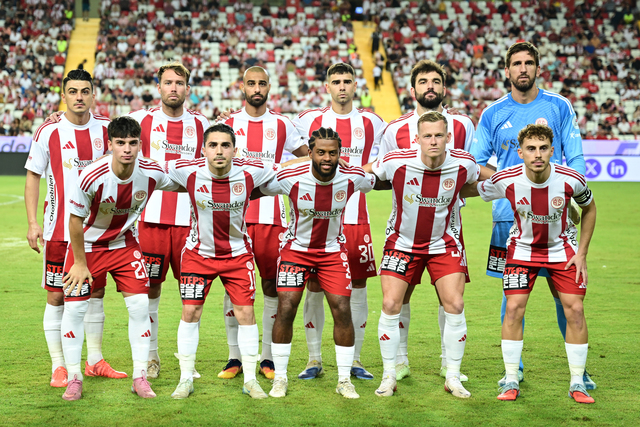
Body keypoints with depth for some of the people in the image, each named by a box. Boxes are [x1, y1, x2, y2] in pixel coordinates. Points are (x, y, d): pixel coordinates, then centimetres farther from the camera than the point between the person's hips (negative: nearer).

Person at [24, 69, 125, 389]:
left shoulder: (105, 128, 2)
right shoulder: (48, 132, -6)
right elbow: (33, 177, 1)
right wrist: (32, 222, -7)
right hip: (59, 228, -3)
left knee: (95, 291, 10)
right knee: (57, 297, -1)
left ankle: (95, 362, 22)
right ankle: (58, 368, 7)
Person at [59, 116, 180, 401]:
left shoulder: (151, 173, -19)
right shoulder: (92, 177, -29)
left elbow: (179, 186, 6)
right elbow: (75, 220, -16)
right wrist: (80, 264, -11)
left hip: (125, 243, 3)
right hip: (87, 244, -3)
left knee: (140, 305, -5)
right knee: (74, 307, -5)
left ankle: (140, 377, 6)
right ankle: (74, 379, 9)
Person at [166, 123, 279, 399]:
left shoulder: (251, 172, -19)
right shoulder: (187, 171, -20)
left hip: (238, 253, 0)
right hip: (198, 252, 0)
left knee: (245, 313, -1)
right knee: (190, 312, -1)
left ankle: (250, 380, 12)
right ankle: (186, 379, 12)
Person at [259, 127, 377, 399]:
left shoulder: (353, 178, -16)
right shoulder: (290, 179, -22)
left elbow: (376, 183, 9)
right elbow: (257, 190, -4)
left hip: (333, 251, 1)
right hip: (296, 248, -1)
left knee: (342, 310, -7)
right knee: (285, 309, -10)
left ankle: (344, 380, 8)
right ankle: (280, 378, 6)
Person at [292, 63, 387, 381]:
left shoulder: (371, 123, 8)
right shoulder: (308, 120, 5)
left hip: (356, 217, 1)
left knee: (358, 286, 2)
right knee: (314, 287, 1)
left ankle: (354, 359, 12)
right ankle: (314, 359, 12)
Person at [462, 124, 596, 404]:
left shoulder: (571, 180, -23)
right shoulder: (506, 181, -24)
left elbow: (589, 208, -2)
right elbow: (467, 190, -5)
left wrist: (582, 253, -3)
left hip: (562, 248, 0)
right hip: (522, 248, 0)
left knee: (575, 309, -7)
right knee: (514, 307, -12)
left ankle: (577, 384, 6)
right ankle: (511, 382, 0)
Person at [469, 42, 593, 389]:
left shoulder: (559, 107, 5)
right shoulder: (493, 114, 8)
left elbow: (575, 158, 5)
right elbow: (475, 163, 11)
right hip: (509, 213, 1)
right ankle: (514, 367, 15)